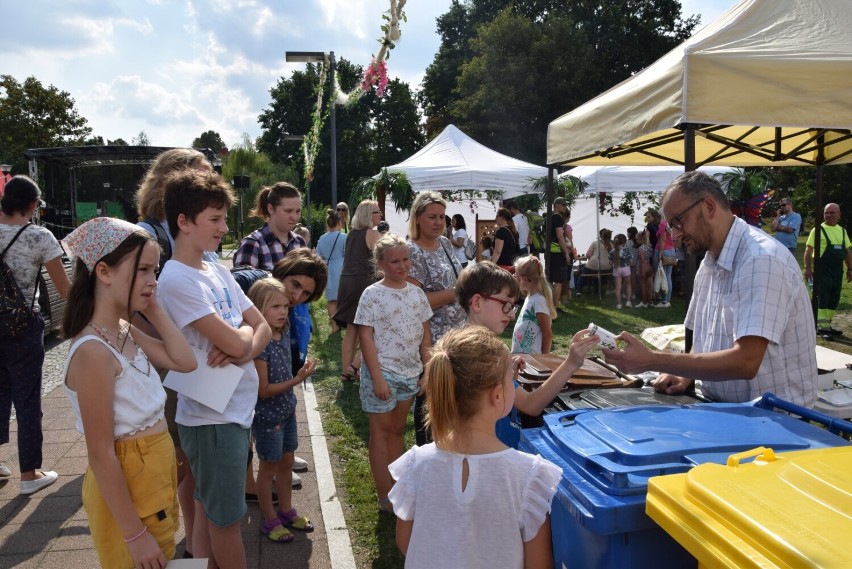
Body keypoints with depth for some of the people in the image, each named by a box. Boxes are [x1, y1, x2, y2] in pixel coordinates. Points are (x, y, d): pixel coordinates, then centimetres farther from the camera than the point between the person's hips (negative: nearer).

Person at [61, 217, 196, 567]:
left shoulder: (125, 332, 0)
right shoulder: (94, 352, -26)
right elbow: (101, 455, -25)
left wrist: (153, 309, -5)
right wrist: (135, 535, -20)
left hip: (155, 473, 9)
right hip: (127, 485, -8)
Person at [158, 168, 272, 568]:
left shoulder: (218, 271, 7)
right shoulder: (177, 279, -19)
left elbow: (263, 328, 6)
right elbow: (234, 343, -25)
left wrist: (243, 349, -15)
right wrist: (245, 333, -2)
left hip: (238, 408, 8)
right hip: (213, 416, -8)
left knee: (209, 512, 21)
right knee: (227, 518, 9)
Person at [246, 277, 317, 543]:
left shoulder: (284, 334, -3)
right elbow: (263, 390, -22)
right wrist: (296, 380, -29)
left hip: (287, 411, 7)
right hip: (267, 416, -7)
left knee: (287, 462, 19)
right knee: (269, 467, 10)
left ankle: (286, 511, 38)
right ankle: (270, 520, 28)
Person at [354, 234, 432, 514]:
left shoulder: (416, 293, 5)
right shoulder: (372, 294, -10)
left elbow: (425, 336, 9)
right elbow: (366, 338, -12)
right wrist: (377, 378, -16)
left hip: (410, 372, 5)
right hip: (383, 371, -5)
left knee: (397, 430, 16)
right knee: (381, 431, 5)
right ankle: (385, 498, 12)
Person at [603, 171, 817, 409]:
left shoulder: (761, 260, -20)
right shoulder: (709, 264, 9)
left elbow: (745, 362, -29)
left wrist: (652, 361, -28)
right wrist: (686, 376, -2)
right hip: (722, 408, 7)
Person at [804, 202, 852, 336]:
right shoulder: (818, 230, -4)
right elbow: (809, 250, -8)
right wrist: (808, 267, -16)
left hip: (837, 270, 6)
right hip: (822, 270, -6)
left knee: (834, 300, 10)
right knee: (822, 299, -7)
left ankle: (827, 325, 20)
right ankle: (823, 328, -6)